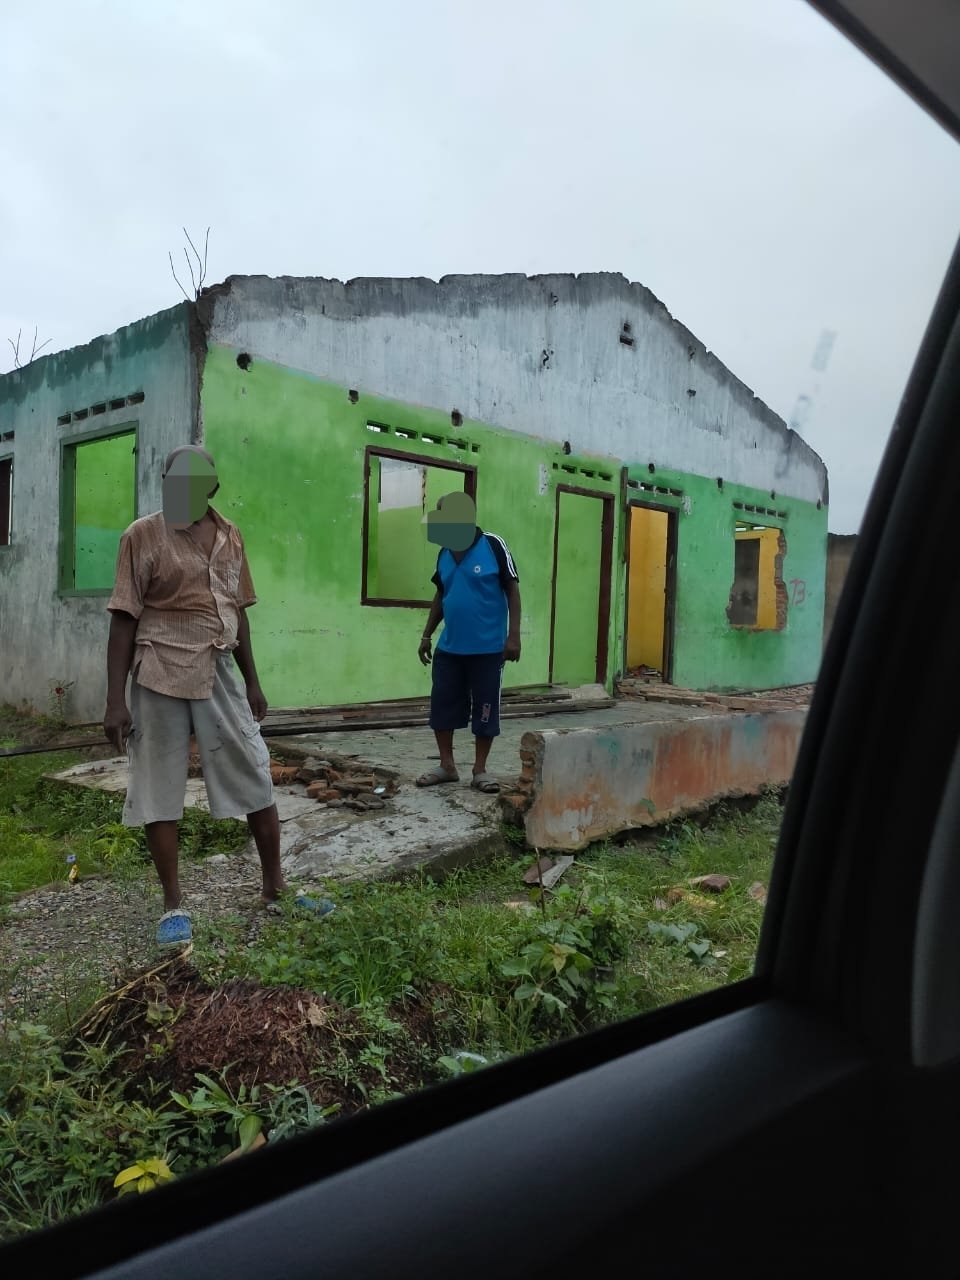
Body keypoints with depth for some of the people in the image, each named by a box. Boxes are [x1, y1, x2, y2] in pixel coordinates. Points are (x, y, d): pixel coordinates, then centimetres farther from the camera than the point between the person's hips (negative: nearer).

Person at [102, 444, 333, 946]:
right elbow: (124, 619, -7)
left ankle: (274, 888, 23)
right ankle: (173, 905, 19)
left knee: (257, 780, 8)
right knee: (160, 792, 4)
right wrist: (115, 699, -11)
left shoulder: (229, 537, 8)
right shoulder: (143, 536, -5)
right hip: (161, 678, -4)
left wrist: (252, 681, 15)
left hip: (219, 676, 5)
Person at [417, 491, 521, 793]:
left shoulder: (493, 546, -9)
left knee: (485, 708, 4)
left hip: (487, 648, -5)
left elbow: (512, 590, -7)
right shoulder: (444, 553, 7)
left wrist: (513, 635, -11)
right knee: (442, 706, 8)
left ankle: (480, 769, 17)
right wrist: (427, 635, 16)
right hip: (448, 647, 5)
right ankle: (447, 765, 22)